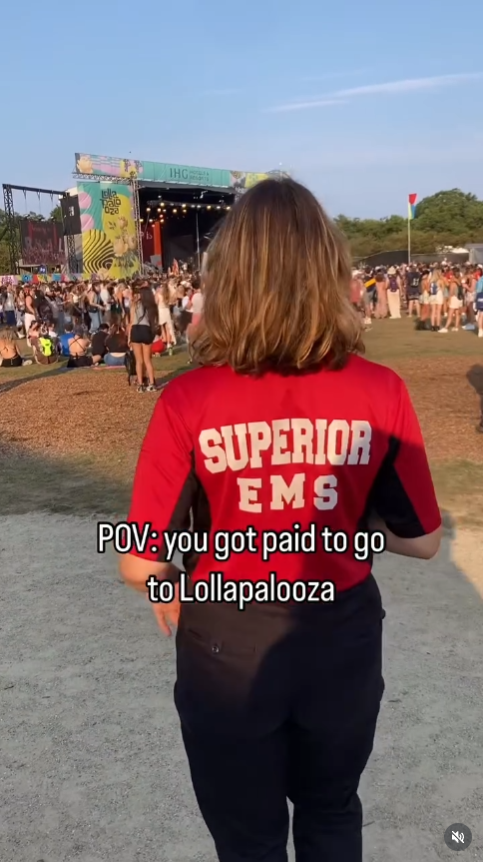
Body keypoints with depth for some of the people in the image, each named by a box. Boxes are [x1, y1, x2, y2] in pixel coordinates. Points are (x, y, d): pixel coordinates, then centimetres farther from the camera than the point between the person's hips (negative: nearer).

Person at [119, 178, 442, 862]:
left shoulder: (188, 401, -21)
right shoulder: (381, 392, -16)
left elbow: (140, 564, -17)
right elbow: (423, 540, -7)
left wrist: (170, 592, 5)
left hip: (228, 645, -2)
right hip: (342, 637, 2)